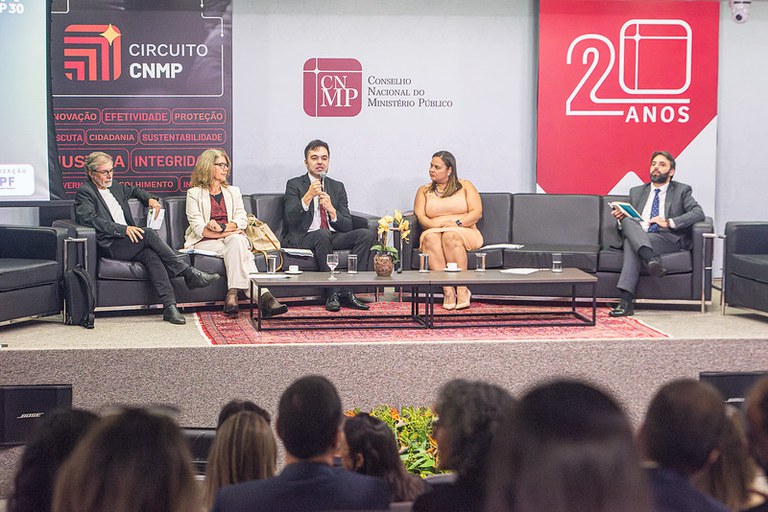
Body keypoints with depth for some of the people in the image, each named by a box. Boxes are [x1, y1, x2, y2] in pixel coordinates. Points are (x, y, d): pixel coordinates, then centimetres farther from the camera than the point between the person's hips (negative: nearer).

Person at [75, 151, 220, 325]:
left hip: (127, 240, 6)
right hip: (109, 246, -6)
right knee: (149, 234, -27)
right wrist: (123, 229, -24)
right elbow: (91, 219, -17)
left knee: (151, 254, -27)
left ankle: (169, 306, -40)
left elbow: (134, 191, 42)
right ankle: (189, 274, -26)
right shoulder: (84, 193, -1)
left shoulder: (114, 187, 22)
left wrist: (150, 199, 20)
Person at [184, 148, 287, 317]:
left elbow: (242, 221, 6)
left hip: (233, 240, 3)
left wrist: (223, 227, -14)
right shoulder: (194, 194, 8)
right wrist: (229, 232, -13)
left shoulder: (233, 192, 22)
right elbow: (199, 228, -5)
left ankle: (233, 295, -43)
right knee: (236, 242, -31)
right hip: (206, 242, -3)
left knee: (237, 241, -33)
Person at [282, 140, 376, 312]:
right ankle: (332, 294, -33)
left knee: (367, 234, -21)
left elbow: (347, 225, 7)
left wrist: (331, 210, -12)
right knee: (322, 234, -38)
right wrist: (308, 197, -23)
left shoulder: (338, 187, 16)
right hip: (304, 238, -4)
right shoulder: (294, 185, 4)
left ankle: (347, 292, -25)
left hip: (333, 237, 5)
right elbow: (290, 219, -11)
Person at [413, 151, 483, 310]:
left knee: (450, 236, -38)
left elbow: (477, 212, 2)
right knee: (431, 237, -36)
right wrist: (437, 225, -14)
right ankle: (447, 290, -45)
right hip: (434, 230, 2)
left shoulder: (465, 186, 14)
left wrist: (458, 223, -14)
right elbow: (420, 216, 6)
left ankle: (462, 289, -42)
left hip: (465, 233, -2)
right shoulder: (424, 190, 20)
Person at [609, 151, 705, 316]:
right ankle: (651, 259, -51)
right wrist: (621, 217, -3)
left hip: (669, 239, -3)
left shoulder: (682, 191, 13)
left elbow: (698, 213, -2)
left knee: (631, 243, -32)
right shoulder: (636, 192, 25)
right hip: (639, 237, 3)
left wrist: (669, 222, -13)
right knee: (627, 221, -32)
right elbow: (629, 218, 22)